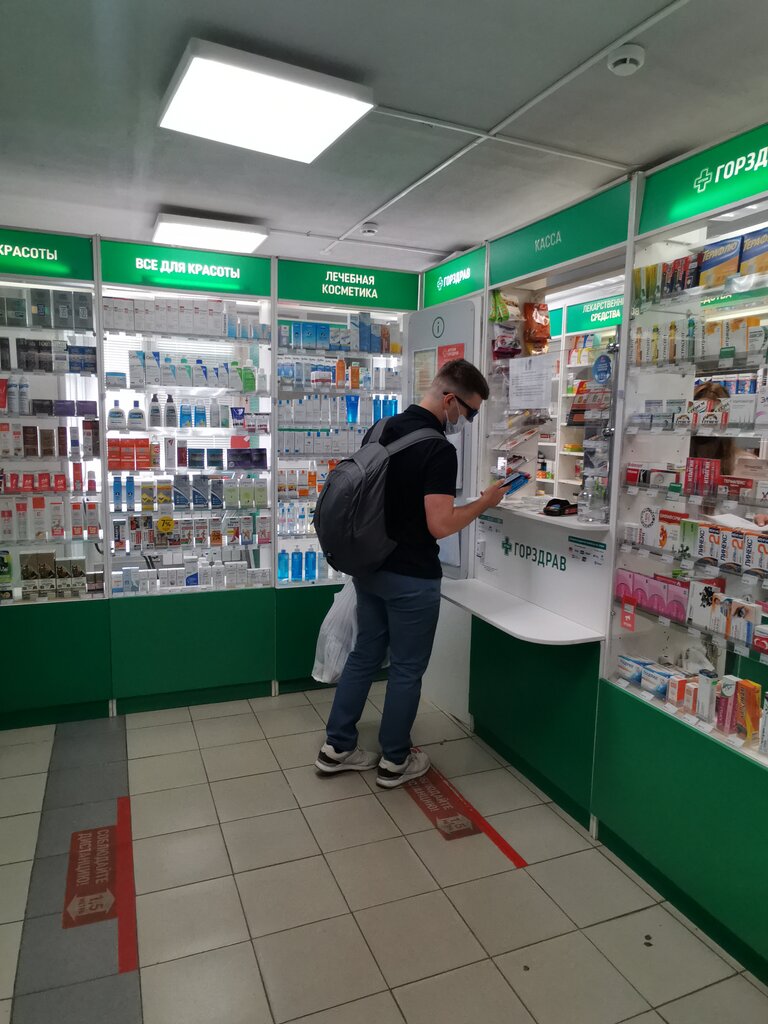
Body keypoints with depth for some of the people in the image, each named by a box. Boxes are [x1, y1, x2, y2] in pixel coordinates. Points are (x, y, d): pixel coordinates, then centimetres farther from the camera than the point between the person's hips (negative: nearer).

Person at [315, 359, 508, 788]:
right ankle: (395, 760, 25)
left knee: (365, 655, 19)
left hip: (369, 567, 8)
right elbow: (440, 525, -26)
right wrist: (485, 502, -11)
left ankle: (337, 747, 29)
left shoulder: (379, 430, 4)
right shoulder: (439, 450, -21)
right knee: (407, 668, 9)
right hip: (411, 577, -7)